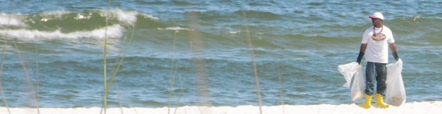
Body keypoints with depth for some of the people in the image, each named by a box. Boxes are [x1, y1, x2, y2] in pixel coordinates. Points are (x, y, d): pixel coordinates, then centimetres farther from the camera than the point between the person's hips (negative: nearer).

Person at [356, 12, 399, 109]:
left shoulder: (387, 31, 6)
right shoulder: (368, 31, 1)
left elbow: (392, 45, 17)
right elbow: (363, 45, 7)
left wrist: (396, 57, 20)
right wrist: (359, 59, 4)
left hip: (383, 61, 2)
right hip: (371, 60, -2)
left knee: (382, 81, 5)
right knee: (370, 81, -7)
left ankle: (379, 101, 15)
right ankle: (367, 101, -3)